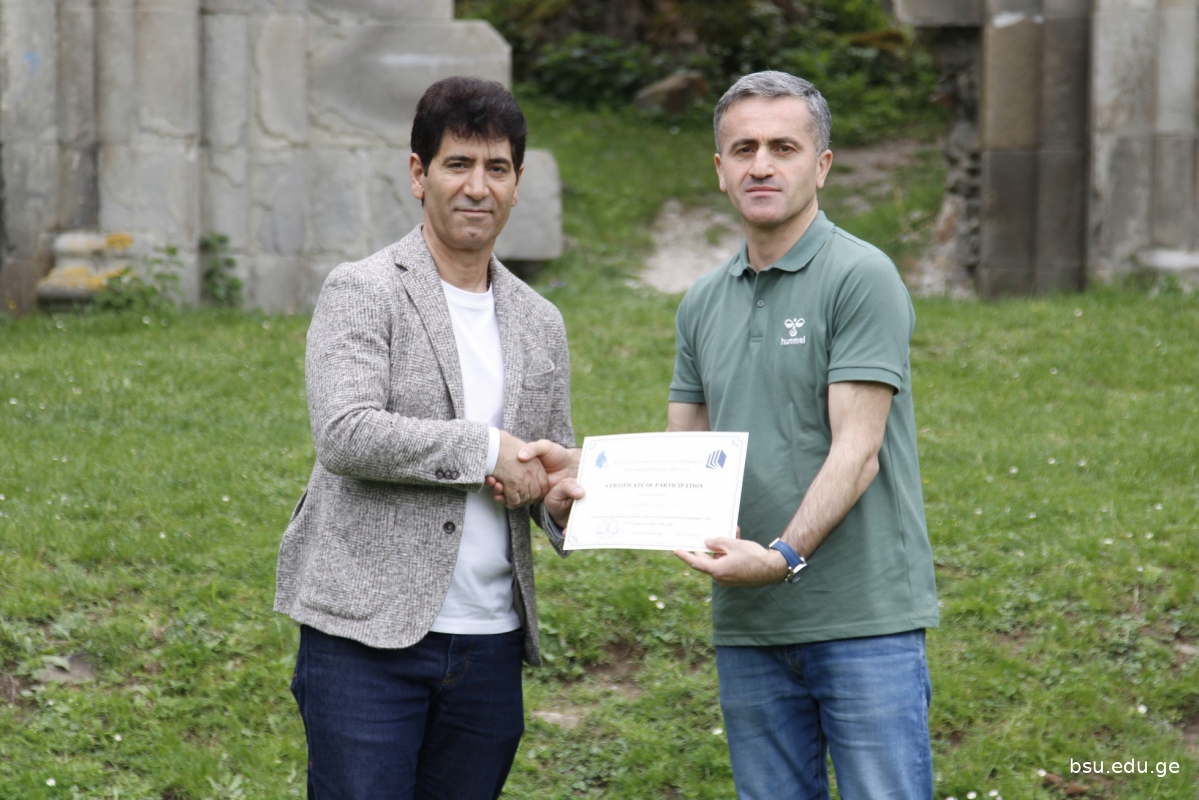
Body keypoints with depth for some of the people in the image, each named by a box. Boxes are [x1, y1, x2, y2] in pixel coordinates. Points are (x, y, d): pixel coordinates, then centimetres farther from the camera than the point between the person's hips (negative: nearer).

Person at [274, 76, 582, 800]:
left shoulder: (541, 324, 16)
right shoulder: (363, 293, -3)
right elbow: (344, 434, -17)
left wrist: (563, 500, 0)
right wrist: (487, 449, -15)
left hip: (490, 645, 6)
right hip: (367, 635, -5)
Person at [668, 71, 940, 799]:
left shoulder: (861, 277, -6)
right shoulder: (704, 303, 15)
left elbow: (857, 451, -13)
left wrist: (785, 556, -25)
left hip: (864, 619, -6)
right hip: (749, 626, 6)